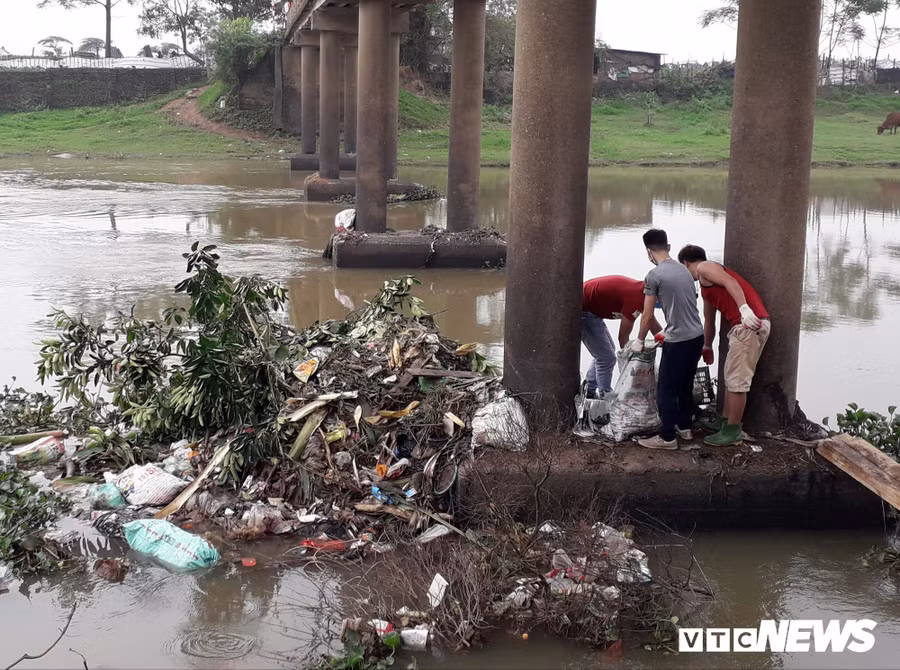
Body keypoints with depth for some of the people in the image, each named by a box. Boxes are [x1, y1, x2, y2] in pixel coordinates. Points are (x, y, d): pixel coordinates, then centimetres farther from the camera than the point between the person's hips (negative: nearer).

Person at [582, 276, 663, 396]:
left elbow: (654, 326, 15)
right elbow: (623, 336, -17)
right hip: (583, 310, -11)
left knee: (606, 350, 23)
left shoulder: (641, 289, 4)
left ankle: (589, 392, 31)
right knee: (607, 357, -6)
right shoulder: (635, 297, -26)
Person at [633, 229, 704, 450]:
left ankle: (668, 437, 7)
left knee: (666, 389, 2)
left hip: (678, 340, -8)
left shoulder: (654, 275, -12)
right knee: (685, 385, 21)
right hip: (697, 335, 8)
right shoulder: (684, 269, 11)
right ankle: (685, 427, 32)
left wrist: (639, 340, 7)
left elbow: (648, 316, -9)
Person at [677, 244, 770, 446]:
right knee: (731, 376, 20)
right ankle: (726, 421, 30)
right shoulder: (706, 286, 30)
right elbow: (709, 320, 41)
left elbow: (730, 282, -17)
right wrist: (707, 347, 52)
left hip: (748, 324, -10)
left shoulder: (704, 268, 1)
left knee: (737, 380, -4)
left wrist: (744, 307, -30)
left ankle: (733, 431, 2)